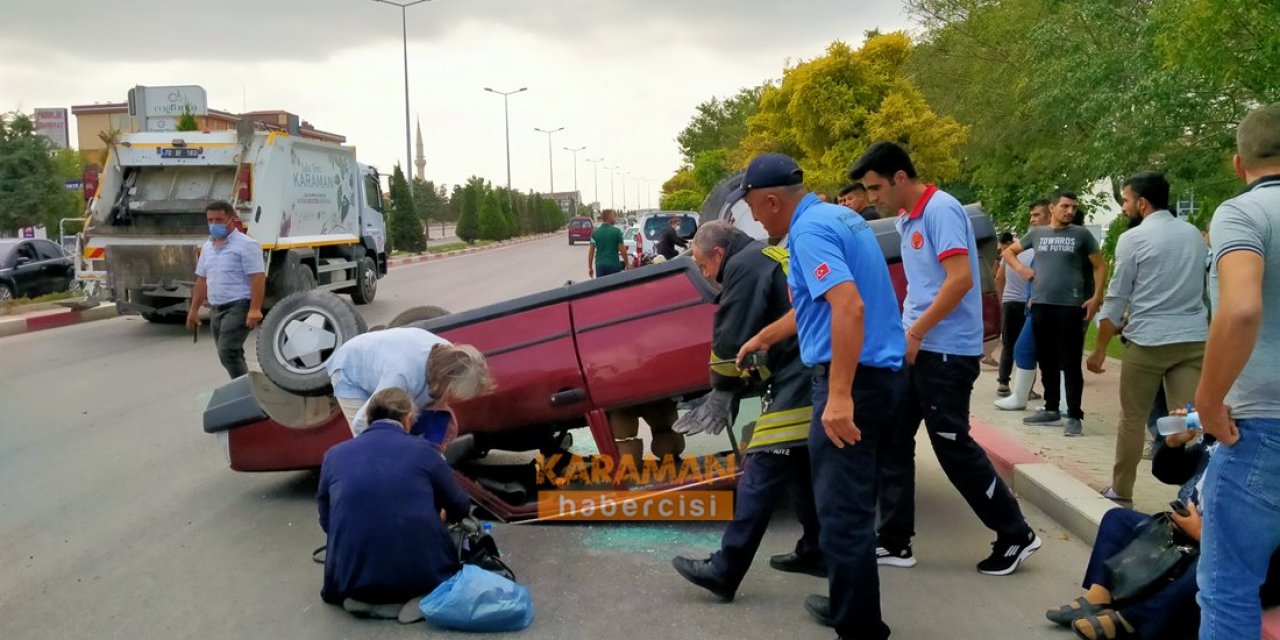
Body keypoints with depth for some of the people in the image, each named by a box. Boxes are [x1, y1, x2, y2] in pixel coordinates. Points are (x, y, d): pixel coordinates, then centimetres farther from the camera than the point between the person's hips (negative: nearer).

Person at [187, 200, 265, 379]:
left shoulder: (246, 245, -9)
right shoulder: (207, 247, 16)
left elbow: (258, 278, -16)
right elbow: (202, 280, 22)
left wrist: (255, 309, -24)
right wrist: (194, 309, 18)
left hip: (238, 307, -8)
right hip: (217, 309, 8)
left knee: (227, 353, -18)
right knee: (231, 355, 12)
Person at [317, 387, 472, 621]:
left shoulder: (335, 455, 7)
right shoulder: (422, 451, 2)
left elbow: (326, 521, 18)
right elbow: (460, 508, 15)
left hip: (353, 579, 2)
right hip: (422, 573, -2)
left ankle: (362, 598, 3)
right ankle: (420, 597, 0)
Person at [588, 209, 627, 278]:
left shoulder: (595, 232, 4)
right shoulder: (616, 231, -5)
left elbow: (591, 251, 3)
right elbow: (622, 250, -6)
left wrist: (590, 267, 9)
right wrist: (627, 264, 5)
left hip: (599, 264, 3)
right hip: (613, 264, -3)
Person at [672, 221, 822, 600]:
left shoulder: (744, 266, -6)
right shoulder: (772, 257, 23)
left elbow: (731, 341, -12)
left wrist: (722, 390, 5)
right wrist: (738, 383, 18)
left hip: (796, 386, -10)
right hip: (815, 381, 10)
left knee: (760, 476, -9)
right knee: (804, 469, 20)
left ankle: (723, 572, -7)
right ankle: (816, 552, 30)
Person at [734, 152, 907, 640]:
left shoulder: (810, 230, -14)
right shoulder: (836, 216, 16)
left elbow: (849, 307, -28)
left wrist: (839, 396, -31)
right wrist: (763, 338, 39)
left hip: (853, 380, -10)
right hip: (882, 375, 10)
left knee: (842, 511, -3)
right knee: (852, 505, 20)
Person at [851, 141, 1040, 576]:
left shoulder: (941, 209, -15)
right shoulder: (907, 220, 13)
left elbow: (961, 280, -23)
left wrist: (916, 332, -19)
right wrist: (906, 332, 11)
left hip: (946, 352, -9)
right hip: (916, 349, 9)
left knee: (953, 448, -2)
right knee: (893, 441, 8)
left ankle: (1015, 536, 14)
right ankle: (894, 541, 15)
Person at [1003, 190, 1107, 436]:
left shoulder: (1081, 234, 3)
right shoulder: (1037, 233, 11)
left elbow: (1100, 266, 5)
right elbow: (1009, 252, 24)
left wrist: (1096, 297, -6)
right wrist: (1021, 269, 5)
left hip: (1070, 306, -4)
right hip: (1040, 305, 4)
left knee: (1070, 363, -5)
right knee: (1046, 361, 11)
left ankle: (1074, 416, -2)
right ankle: (1051, 409, 22)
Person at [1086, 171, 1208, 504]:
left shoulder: (1133, 238, -5)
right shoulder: (1194, 234, 12)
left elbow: (1116, 299, -5)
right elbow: (1202, 288, 21)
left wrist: (1099, 349, 2)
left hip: (1149, 341, -4)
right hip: (1194, 338, 5)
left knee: (1133, 420, 9)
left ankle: (1121, 491, 19)